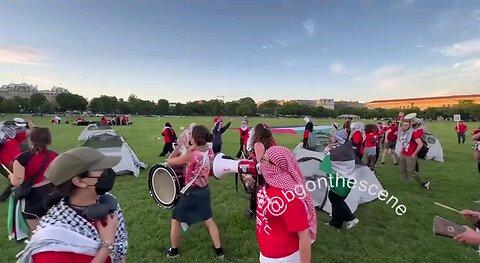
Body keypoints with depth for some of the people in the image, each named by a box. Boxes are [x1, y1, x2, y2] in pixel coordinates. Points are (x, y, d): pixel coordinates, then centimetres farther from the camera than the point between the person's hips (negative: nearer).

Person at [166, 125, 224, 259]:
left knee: (176, 220, 18)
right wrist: (190, 149, 2)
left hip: (191, 192, -6)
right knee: (209, 220, 22)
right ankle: (219, 250, 31)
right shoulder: (210, 152, -8)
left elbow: (169, 161, -13)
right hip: (204, 190, 6)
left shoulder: (190, 155, -27)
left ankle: (174, 251, 36)